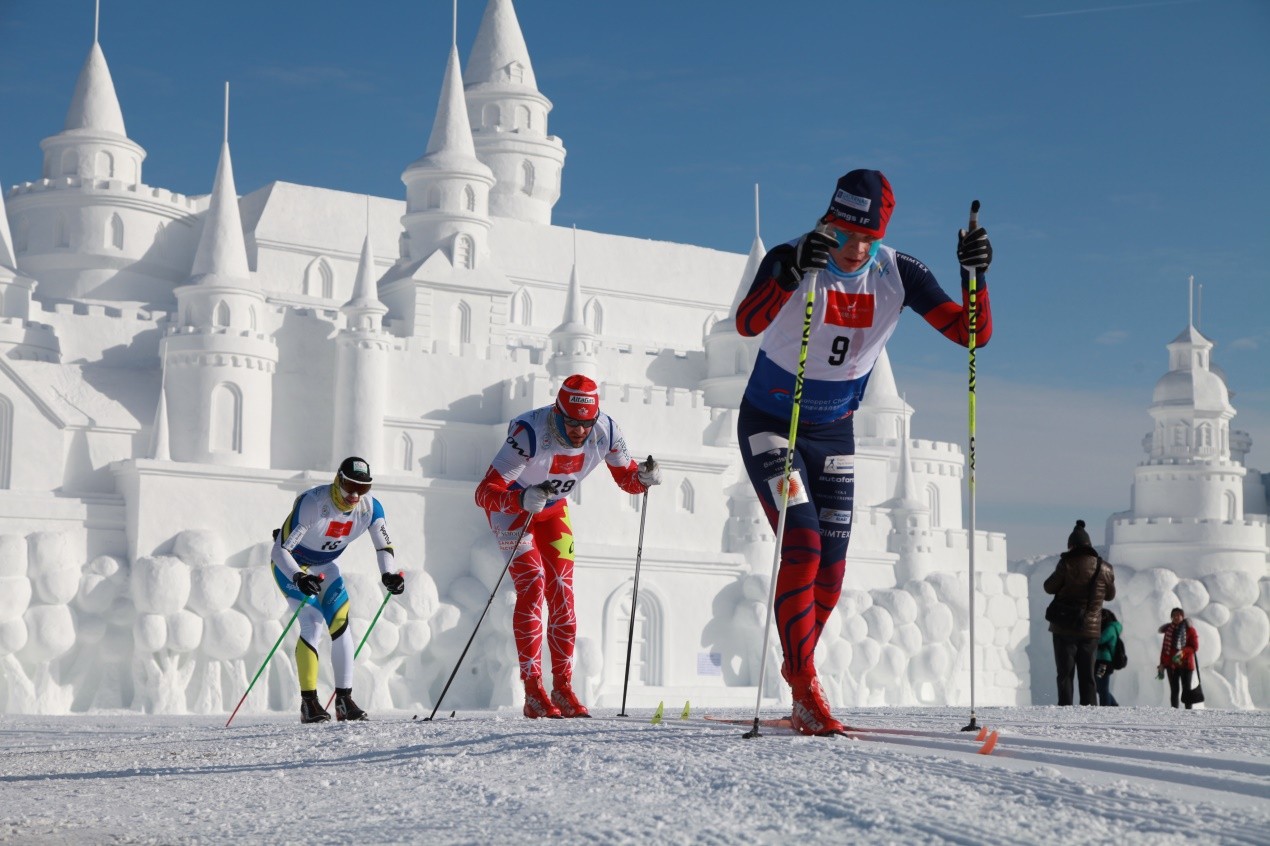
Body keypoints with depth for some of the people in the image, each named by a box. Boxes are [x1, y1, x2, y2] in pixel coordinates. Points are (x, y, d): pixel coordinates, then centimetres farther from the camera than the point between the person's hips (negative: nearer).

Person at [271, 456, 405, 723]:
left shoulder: (371, 507, -19)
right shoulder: (312, 503, -34)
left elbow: (384, 546, -8)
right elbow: (281, 550, -33)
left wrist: (388, 574, -28)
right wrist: (299, 578, -50)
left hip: (326, 566, 5)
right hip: (290, 564, -5)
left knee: (341, 623, -9)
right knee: (312, 621, -20)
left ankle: (344, 700, -4)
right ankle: (308, 702, -17)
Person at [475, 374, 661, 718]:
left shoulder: (605, 432, -23)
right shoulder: (531, 432, -38)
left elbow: (626, 478, -7)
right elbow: (485, 492, -41)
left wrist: (644, 477, -30)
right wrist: (523, 499, -60)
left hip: (553, 508, 5)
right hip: (510, 504, -5)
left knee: (562, 592, -1)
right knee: (532, 586, -16)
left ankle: (563, 688, 5)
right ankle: (533, 691, -16)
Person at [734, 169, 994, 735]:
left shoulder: (898, 274, -12)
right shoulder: (792, 259, -23)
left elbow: (970, 333, -15)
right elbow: (747, 324, -41)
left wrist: (974, 276, -32)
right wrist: (790, 274, -58)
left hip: (834, 433, 4)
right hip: (769, 425, -4)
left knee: (831, 568, 5)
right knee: (802, 546, -19)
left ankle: (797, 665, 30)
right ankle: (805, 687, -14)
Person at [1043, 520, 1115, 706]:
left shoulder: (1067, 564, -11)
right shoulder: (1105, 568, -1)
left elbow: (1049, 587, -1)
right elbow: (1110, 595, 13)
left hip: (1064, 629, -3)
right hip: (1091, 630, 3)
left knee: (1065, 675, 2)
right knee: (1087, 677, 10)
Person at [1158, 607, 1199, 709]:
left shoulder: (1190, 630, -2)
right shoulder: (1169, 630, 8)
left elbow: (1195, 647, -5)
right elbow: (1164, 648, 11)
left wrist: (1183, 652, -21)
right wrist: (1162, 664, 7)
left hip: (1185, 664, -3)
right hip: (1171, 664, 3)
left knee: (1186, 689, 0)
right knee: (1174, 690, 4)